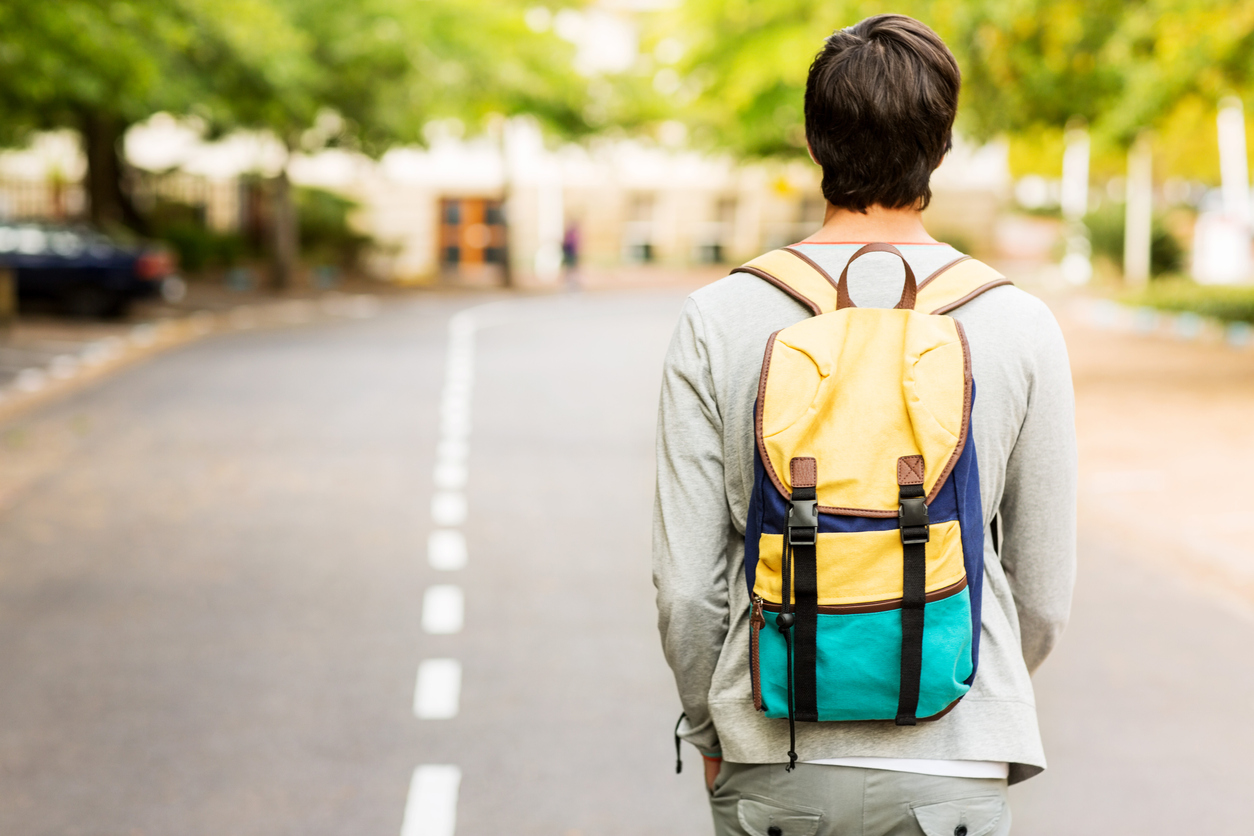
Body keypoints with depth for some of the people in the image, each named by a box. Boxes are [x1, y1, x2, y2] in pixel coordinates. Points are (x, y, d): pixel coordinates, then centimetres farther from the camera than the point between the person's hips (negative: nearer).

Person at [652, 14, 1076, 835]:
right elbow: (1045, 592, 2)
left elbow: (687, 582, -3)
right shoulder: (1021, 327, -5)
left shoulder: (717, 321, -5)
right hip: (950, 768, -1)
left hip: (772, 767, 1)